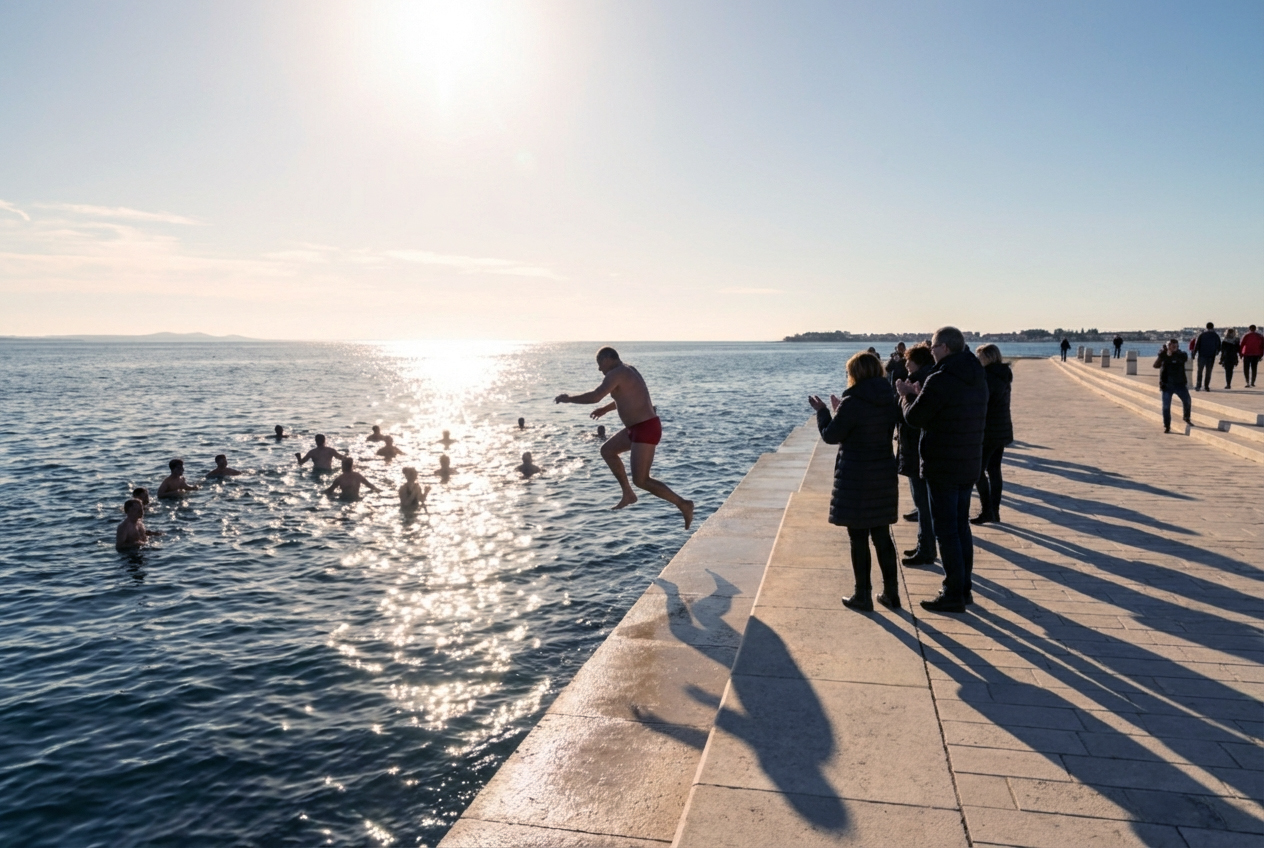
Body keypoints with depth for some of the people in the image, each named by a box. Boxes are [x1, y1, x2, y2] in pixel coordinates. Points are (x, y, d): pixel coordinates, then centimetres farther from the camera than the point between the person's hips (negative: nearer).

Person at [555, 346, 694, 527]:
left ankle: (683, 504, -4)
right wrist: (606, 408, 42)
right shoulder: (628, 371, 17)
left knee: (641, 480, -9)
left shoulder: (616, 373, -14)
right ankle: (628, 494, 22)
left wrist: (568, 399, -10)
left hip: (645, 430, -11)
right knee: (607, 450, 20)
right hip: (639, 428, 11)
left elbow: (594, 396, -24)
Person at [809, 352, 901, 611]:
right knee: (882, 535, 14)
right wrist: (839, 410, 22)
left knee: (858, 538, 3)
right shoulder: (890, 401, 5)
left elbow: (831, 436, -8)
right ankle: (891, 593, 21)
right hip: (884, 475, 7)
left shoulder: (852, 403, -17)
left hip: (855, 478, -7)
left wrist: (822, 411, 7)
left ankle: (862, 596, 10)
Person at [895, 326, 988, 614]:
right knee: (961, 527, 17)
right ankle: (964, 587, 26)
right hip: (970, 464, 9)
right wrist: (920, 394, 14)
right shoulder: (978, 378, 9)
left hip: (942, 467, -9)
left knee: (946, 530, -1)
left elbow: (914, 417, -13)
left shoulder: (940, 379, -19)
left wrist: (906, 395, 6)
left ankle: (954, 594, 5)